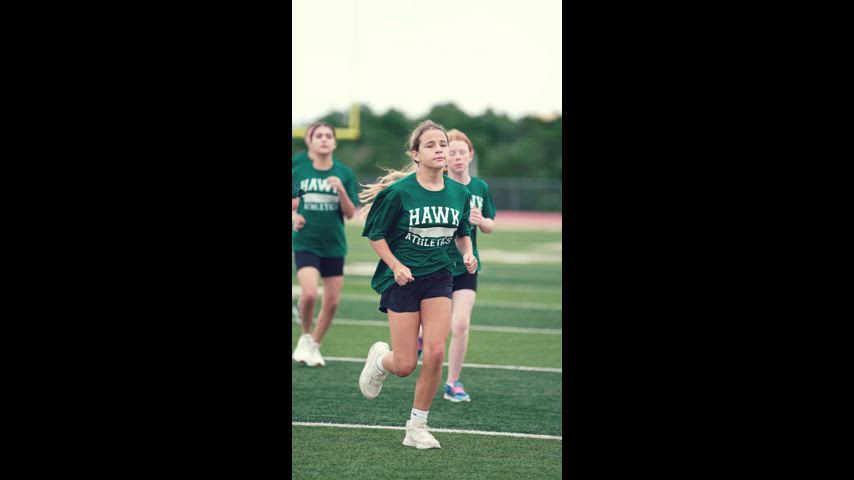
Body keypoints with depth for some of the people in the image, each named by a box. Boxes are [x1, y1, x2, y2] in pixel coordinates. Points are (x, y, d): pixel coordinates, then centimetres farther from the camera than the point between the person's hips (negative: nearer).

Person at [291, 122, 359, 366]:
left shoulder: (345, 174, 0)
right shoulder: (298, 173, 1)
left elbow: (350, 213, -3)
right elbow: (292, 205, 13)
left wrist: (341, 190, -19)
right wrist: (294, 216, -9)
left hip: (334, 245, 2)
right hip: (306, 243, -2)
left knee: (332, 302, 3)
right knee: (309, 293, -21)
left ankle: (315, 346, 25)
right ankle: (305, 337, 6)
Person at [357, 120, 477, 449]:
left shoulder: (459, 193, 2)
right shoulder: (399, 192, -11)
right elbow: (376, 234, -3)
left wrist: (467, 253, -2)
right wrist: (396, 266, -14)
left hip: (438, 278, 3)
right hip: (403, 278, -3)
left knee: (435, 352, -13)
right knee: (405, 366, -3)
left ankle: (417, 428, 2)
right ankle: (380, 359, 36)